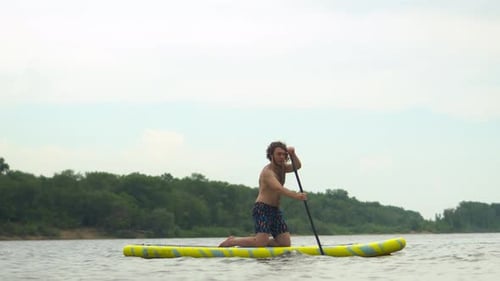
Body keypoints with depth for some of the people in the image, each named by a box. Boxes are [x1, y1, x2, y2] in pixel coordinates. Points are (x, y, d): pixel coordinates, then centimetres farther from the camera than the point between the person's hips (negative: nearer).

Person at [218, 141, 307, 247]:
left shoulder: (281, 168, 15)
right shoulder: (268, 171, -15)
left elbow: (297, 166, 7)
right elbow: (278, 189, -30)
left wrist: (292, 154, -12)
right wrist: (295, 195, -45)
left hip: (275, 210, 9)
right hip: (262, 209, -9)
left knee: (285, 243, 0)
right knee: (261, 242, -21)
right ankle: (232, 241, -1)